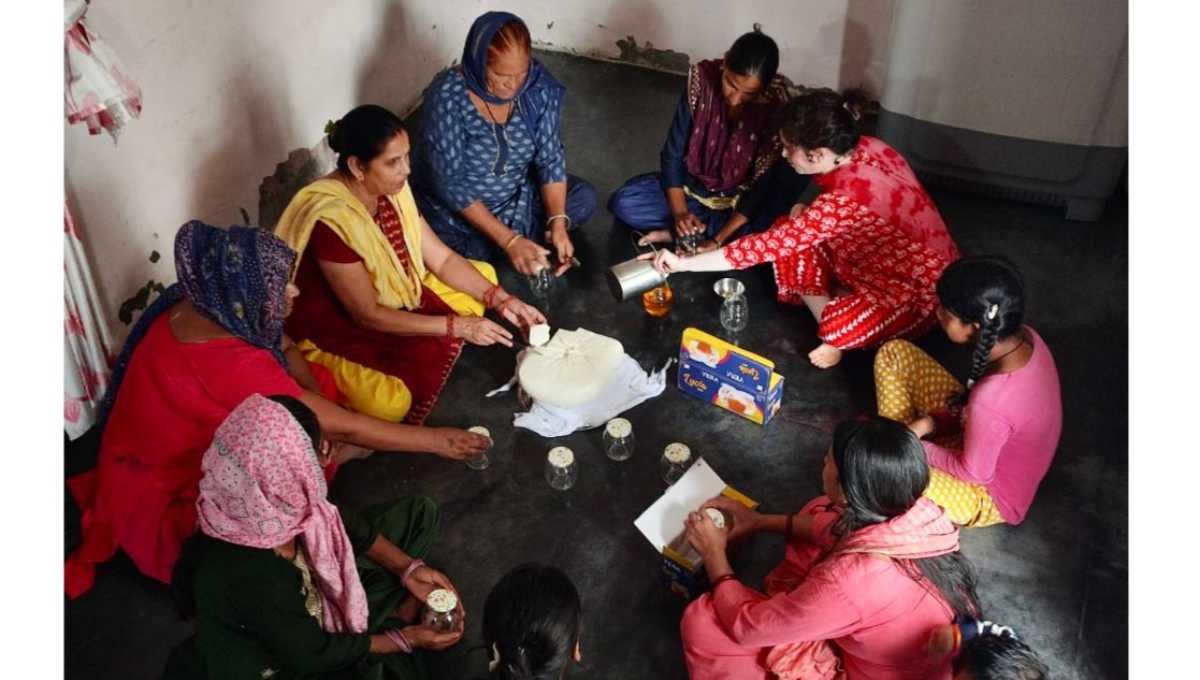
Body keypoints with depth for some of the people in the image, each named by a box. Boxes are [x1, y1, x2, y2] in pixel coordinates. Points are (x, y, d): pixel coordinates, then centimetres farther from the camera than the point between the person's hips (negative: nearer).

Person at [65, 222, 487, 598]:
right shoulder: (229, 363, -36)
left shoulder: (202, 306, -13)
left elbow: (281, 345, 5)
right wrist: (433, 440, -22)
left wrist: (314, 391, -12)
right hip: (165, 495, -8)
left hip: (180, 442, 8)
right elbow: (342, 426, -30)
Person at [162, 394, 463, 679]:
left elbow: (342, 523, -2)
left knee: (420, 512, 7)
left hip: (314, 584, 6)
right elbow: (311, 654, -24)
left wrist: (407, 569, -9)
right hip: (290, 653, -6)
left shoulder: (273, 501, -24)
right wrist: (406, 639, -15)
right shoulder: (251, 577, -41)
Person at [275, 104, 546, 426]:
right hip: (332, 329, -8)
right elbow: (368, 315, -27)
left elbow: (442, 259, -1)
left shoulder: (389, 189, -9)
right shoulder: (330, 221, -32)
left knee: (482, 276, 3)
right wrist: (458, 326, -26)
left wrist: (500, 299, -13)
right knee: (390, 403, -33)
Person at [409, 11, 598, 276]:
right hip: (454, 206, -4)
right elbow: (451, 184, -28)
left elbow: (551, 158, -11)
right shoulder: (448, 97, -30)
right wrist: (509, 240, -33)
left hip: (518, 193, 4)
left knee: (584, 198, -9)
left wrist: (558, 224, -26)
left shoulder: (539, 85, -17)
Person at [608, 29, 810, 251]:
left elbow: (766, 183, -22)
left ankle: (678, 232, -18)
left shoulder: (780, 103, -26)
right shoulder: (702, 79, -20)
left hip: (742, 200, -1)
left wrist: (718, 240, -29)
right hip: (694, 186, 2)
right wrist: (680, 212, -27)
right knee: (622, 203, -18)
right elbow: (673, 153, -12)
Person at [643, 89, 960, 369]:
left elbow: (769, 245, -33)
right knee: (790, 236, -8)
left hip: (921, 290, -9)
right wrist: (805, 216, -9)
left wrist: (685, 263, -28)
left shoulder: (848, 199, -37)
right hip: (883, 258, 9)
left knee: (837, 326, -36)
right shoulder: (861, 148, -12)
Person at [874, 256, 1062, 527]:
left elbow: (973, 472, -23)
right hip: (983, 447, 7)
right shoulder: (1022, 337, -18)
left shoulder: (991, 400, -41)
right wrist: (928, 423, -8)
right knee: (894, 354, 0)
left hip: (988, 496, -7)